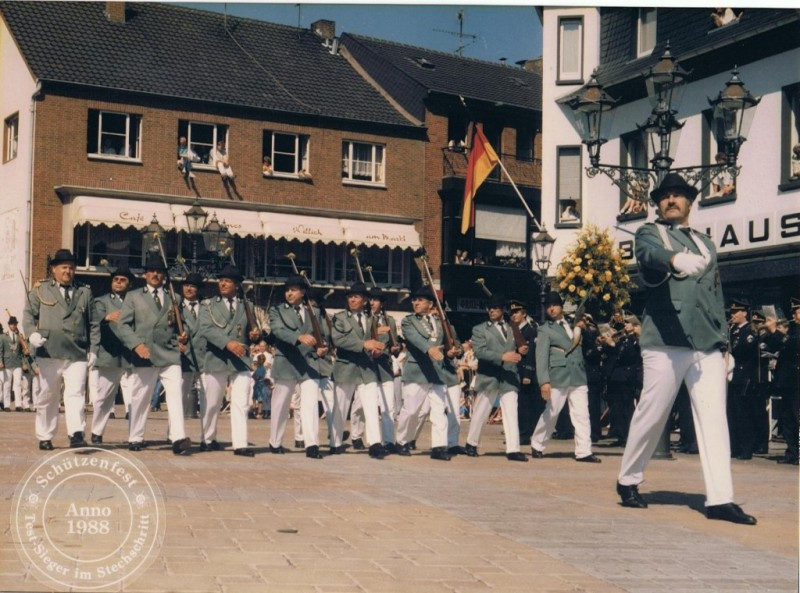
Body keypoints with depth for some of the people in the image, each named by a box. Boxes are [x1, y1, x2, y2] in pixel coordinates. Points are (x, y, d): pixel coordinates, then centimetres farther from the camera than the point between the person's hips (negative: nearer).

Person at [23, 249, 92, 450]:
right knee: (47, 396, 6)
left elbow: (91, 323, 17)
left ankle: (76, 434, -20)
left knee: (76, 394, -12)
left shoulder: (84, 293, 17)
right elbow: (29, 314, 5)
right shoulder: (40, 290, 12)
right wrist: (32, 333, -15)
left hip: (78, 353, 0)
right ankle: (45, 437, 15)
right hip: (49, 352, 0)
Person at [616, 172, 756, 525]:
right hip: (666, 341, -4)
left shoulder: (705, 243, 24)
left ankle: (720, 499, -7)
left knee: (714, 417, -4)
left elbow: (716, 296, 23)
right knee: (651, 416, 1)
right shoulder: (650, 233, 8)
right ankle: (628, 481, 20)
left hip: (708, 344, 4)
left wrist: (724, 343, 15)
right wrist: (675, 260, -41)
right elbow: (649, 255, -18)